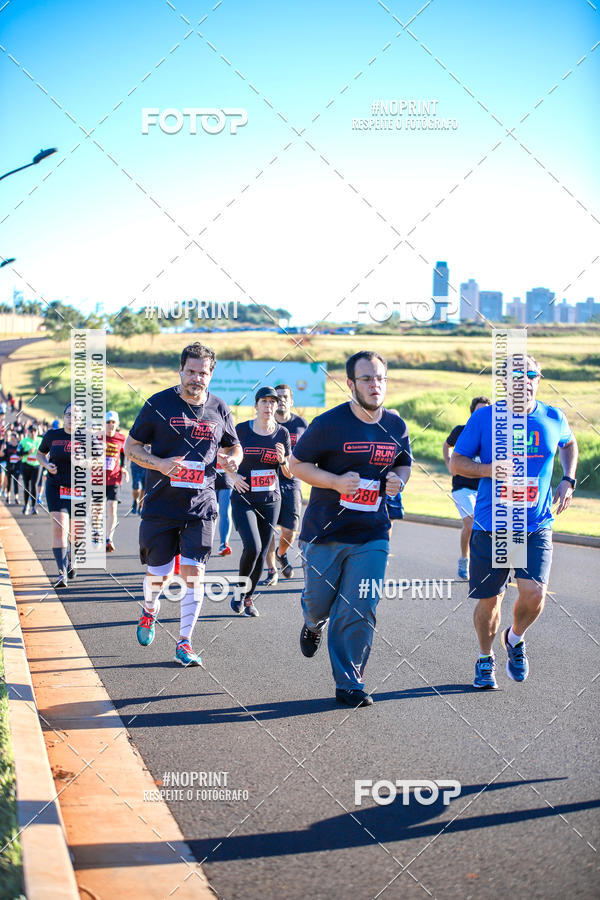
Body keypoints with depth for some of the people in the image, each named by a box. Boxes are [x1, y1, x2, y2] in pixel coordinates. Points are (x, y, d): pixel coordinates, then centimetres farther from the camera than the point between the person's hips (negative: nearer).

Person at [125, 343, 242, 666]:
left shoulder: (219, 410, 5)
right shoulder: (159, 404, -3)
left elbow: (233, 446, 21)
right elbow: (131, 446, 1)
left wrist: (232, 460, -4)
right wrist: (159, 463, -17)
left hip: (200, 506, 1)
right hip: (161, 504, -1)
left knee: (194, 572, -8)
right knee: (157, 572, 7)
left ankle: (184, 643, 2)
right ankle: (149, 612, 41)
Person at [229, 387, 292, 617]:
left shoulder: (282, 433, 2)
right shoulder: (241, 430, -4)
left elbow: (290, 474, 7)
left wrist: (282, 460, -14)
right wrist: (233, 476, -10)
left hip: (271, 500, 3)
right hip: (244, 499, -3)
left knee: (261, 553, 6)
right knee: (252, 547, -19)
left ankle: (248, 598, 24)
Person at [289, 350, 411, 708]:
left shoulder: (396, 426, 3)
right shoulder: (329, 423, -11)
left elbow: (404, 463, 20)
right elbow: (297, 463, -5)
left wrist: (399, 480, -4)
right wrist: (337, 482, -19)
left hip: (372, 535, 2)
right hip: (324, 531, -2)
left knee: (360, 611, -5)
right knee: (319, 601, 11)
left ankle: (349, 684, 8)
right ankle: (314, 624, 50)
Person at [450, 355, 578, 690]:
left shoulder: (554, 419, 1)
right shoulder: (484, 418, -6)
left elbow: (569, 444, 24)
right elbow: (456, 463, -1)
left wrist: (568, 480, 9)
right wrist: (487, 469, -20)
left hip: (536, 527, 1)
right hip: (490, 527, -1)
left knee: (534, 593, -16)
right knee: (489, 600, 7)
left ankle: (515, 639, 18)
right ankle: (486, 659, 34)